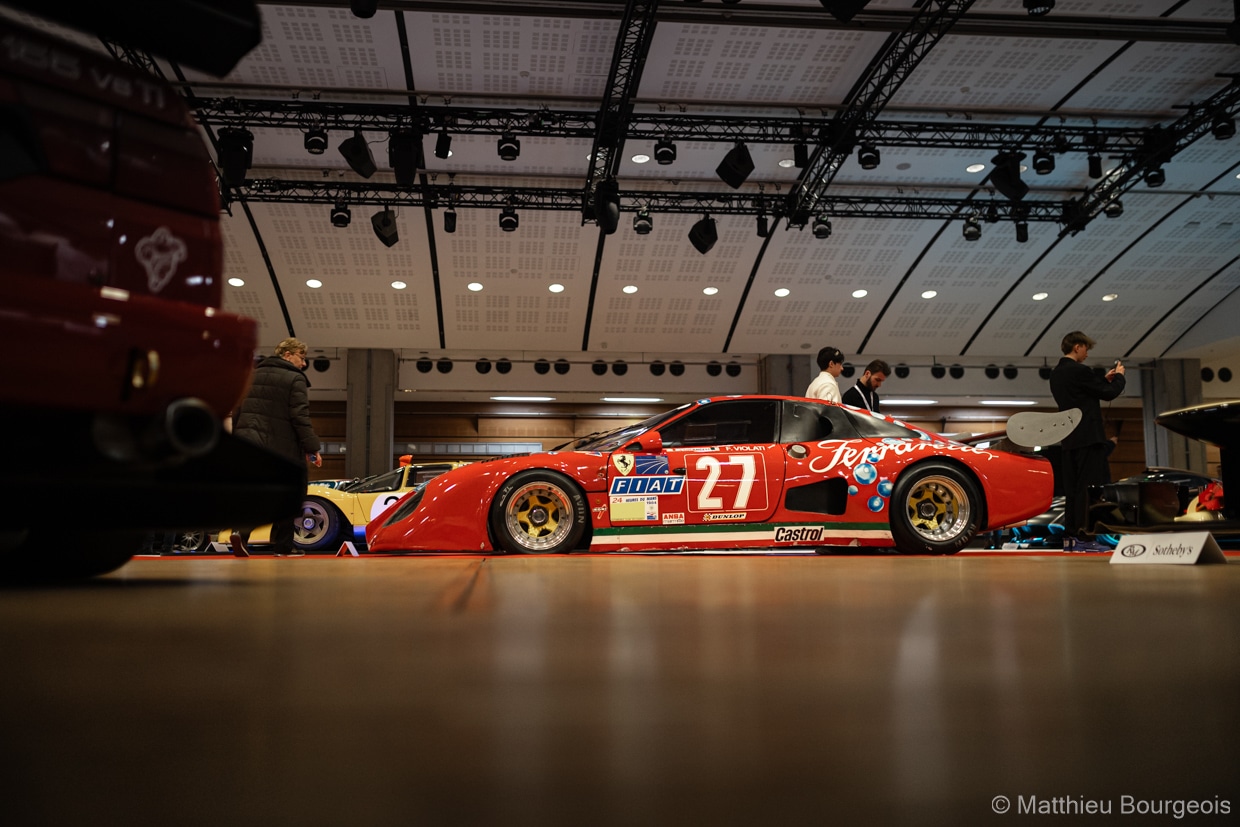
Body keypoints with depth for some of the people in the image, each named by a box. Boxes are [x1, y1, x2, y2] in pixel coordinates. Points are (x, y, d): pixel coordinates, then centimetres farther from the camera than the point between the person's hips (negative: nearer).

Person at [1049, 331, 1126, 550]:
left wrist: (1104, 379, 21)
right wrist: (1119, 376, 10)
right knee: (1090, 487, -8)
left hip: (1068, 440, 9)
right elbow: (1109, 393, -7)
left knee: (1072, 489, 7)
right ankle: (1085, 534, -11)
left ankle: (1070, 535, 7)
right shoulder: (1080, 371, -13)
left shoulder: (1056, 374, 14)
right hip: (1088, 437, -8)